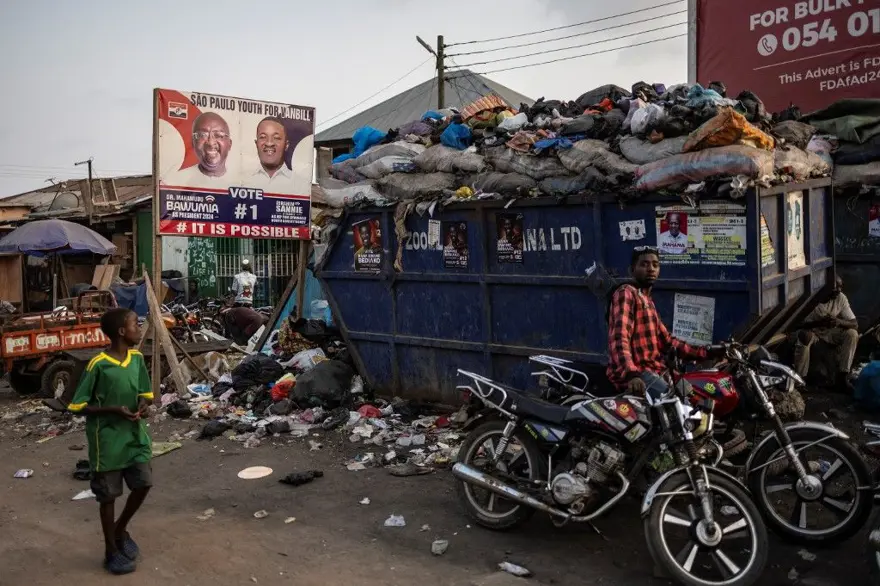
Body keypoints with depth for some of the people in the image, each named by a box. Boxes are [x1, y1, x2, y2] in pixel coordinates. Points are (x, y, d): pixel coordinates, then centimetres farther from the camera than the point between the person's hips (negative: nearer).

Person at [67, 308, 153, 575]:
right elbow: (77, 406, -12)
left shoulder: (137, 358, 0)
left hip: (135, 434, 5)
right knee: (109, 495, 7)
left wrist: (144, 405, -9)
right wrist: (113, 410, -22)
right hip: (108, 439, -5)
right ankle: (111, 551, 24)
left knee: (143, 484, 8)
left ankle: (121, 530, 34)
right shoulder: (98, 365, -18)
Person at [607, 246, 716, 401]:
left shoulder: (647, 301, 25)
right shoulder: (626, 294, -6)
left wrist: (705, 353, 20)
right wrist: (631, 374, -37)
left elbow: (667, 341, 26)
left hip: (655, 370, 10)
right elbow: (619, 339, -22)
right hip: (637, 372, -10)